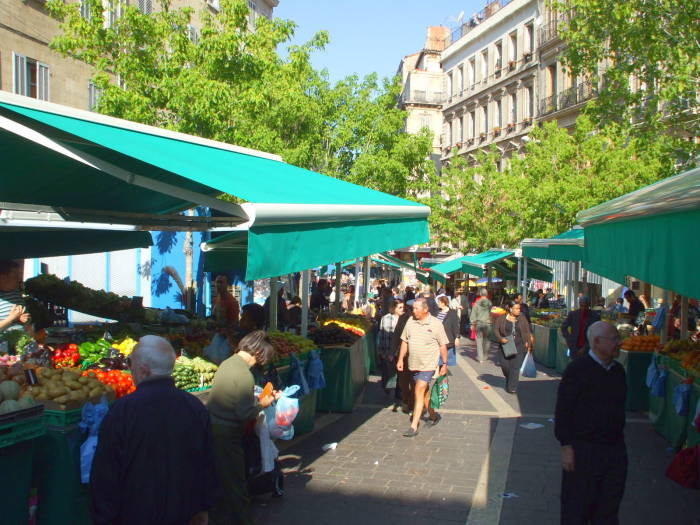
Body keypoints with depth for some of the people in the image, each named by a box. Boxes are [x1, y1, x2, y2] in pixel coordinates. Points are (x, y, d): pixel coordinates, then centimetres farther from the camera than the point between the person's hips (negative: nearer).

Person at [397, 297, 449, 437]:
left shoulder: (436, 324, -8)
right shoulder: (410, 322, 3)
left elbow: (443, 346, -2)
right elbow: (404, 341, 10)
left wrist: (445, 364, -1)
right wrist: (400, 359, 5)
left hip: (428, 365, -5)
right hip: (413, 364, 5)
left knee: (419, 393, -11)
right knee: (425, 392, 18)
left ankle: (414, 427, -8)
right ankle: (433, 416, 39)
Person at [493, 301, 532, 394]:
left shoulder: (522, 318, 6)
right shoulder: (501, 318, 1)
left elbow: (527, 330, 11)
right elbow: (495, 329, 2)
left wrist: (528, 342, 2)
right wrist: (501, 338, -14)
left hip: (519, 346, 0)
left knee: (515, 366, -6)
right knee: (505, 364, -2)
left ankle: (512, 387, 1)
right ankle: (509, 379, 30)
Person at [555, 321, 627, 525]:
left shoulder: (618, 370, 8)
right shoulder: (577, 369, -12)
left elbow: (619, 407, 17)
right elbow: (562, 410, -13)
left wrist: (619, 441, 16)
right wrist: (566, 446, -15)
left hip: (615, 450, 6)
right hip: (583, 450, -6)